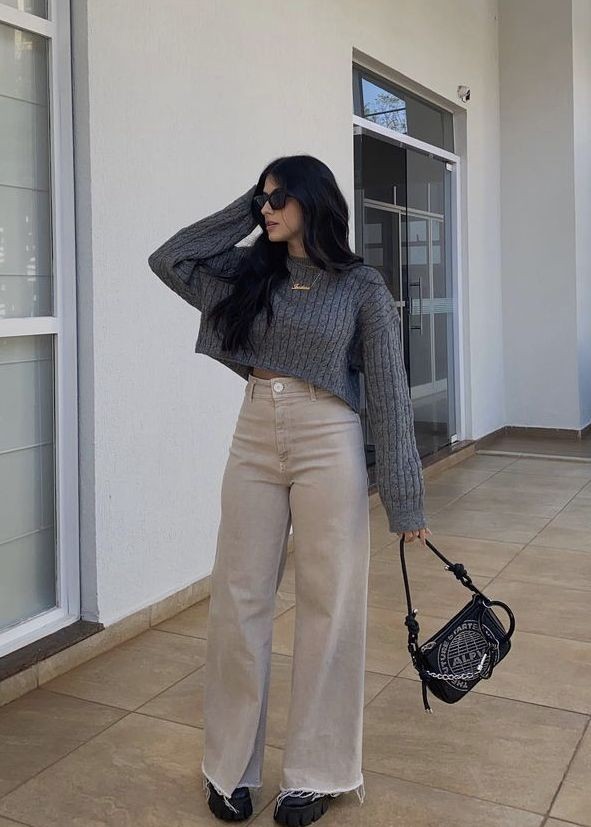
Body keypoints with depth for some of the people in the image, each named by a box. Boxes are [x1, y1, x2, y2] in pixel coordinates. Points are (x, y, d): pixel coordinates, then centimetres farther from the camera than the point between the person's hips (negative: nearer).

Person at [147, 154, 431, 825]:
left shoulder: (361, 286, -2)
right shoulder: (251, 271, 10)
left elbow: (388, 390, -4)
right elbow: (168, 259, 8)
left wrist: (403, 497, -6)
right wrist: (243, 213, 6)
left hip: (327, 443, -4)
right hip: (254, 439, 4)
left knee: (328, 604, 4)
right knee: (237, 601, 7)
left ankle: (317, 772, 20)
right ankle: (231, 767, 23)